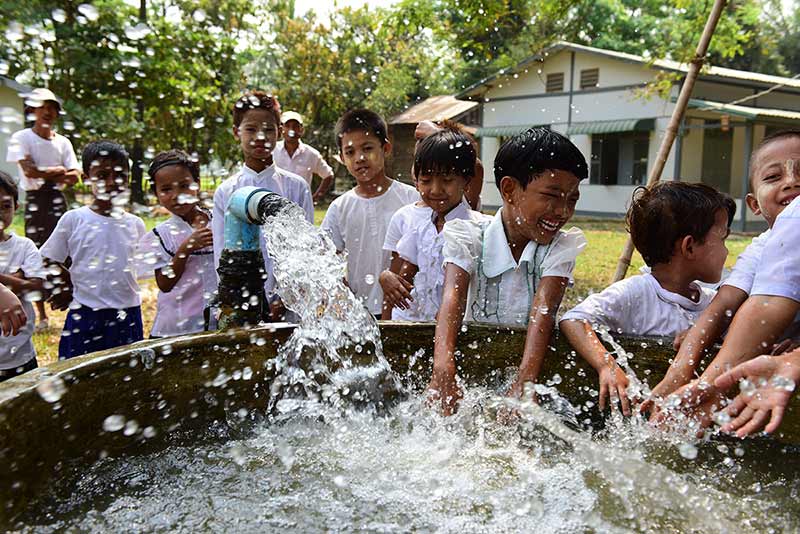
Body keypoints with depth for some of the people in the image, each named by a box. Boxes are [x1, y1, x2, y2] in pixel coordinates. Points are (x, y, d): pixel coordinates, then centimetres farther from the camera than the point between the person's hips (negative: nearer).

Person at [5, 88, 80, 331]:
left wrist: (44, 175, -12)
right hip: (34, 201, -2)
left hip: (58, 201, 2)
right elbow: (29, 170, -15)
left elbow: (74, 176, 0)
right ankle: (41, 316, 12)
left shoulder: (63, 142, 9)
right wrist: (59, 170, -6)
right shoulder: (21, 138, -1)